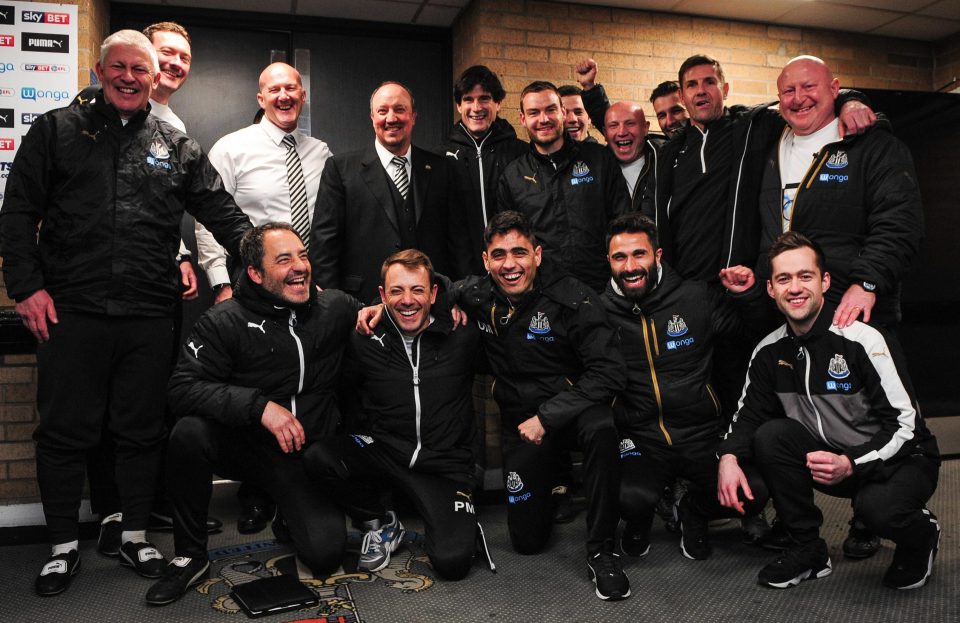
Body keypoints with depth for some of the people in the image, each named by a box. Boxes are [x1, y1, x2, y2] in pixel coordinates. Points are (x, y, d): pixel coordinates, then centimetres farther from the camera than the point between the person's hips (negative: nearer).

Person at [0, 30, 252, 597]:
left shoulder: (177, 146, 12)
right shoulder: (58, 131, 9)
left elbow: (224, 215, 10)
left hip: (150, 316, 1)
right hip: (71, 310, -1)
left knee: (142, 431, 9)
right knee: (65, 432, 7)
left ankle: (135, 536, 26)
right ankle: (64, 546, 24)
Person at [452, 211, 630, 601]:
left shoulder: (573, 299, -16)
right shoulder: (477, 296, -6)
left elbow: (607, 373, -20)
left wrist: (546, 418, -24)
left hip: (571, 406, -2)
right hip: (518, 419, 3)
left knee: (600, 429, -39)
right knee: (528, 540, 1)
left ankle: (601, 552, -21)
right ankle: (549, 482, 35)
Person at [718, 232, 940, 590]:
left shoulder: (864, 341, -21)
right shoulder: (770, 352, -5)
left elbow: (904, 426, -20)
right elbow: (750, 414, 0)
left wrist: (850, 464, -34)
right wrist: (729, 457, -20)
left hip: (902, 459, -4)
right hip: (831, 457, 5)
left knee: (878, 507, -35)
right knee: (770, 435, -21)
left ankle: (921, 537, 6)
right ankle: (808, 550, -4)